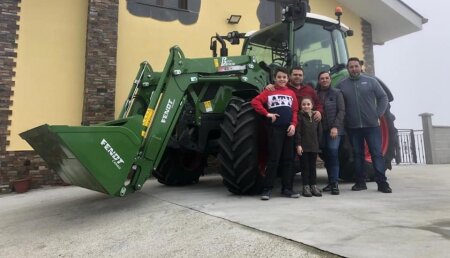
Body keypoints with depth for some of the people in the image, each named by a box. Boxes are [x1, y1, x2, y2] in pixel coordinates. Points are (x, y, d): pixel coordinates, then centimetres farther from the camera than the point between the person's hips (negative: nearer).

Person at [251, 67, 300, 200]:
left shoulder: (291, 93, 14)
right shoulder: (269, 91, 2)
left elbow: (295, 111, 11)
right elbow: (255, 101, -8)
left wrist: (293, 124, -4)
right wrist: (267, 113, -13)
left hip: (288, 129, 4)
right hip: (275, 129, -4)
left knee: (288, 159, 7)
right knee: (274, 158, -6)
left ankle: (287, 188, 15)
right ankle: (267, 189, 1)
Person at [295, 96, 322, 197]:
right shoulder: (300, 116, -4)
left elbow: (319, 132, 12)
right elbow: (297, 131, -9)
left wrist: (318, 145, 7)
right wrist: (298, 145, -15)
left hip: (314, 146, 4)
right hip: (303, 147, -4)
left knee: (313, 167, 11)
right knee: (305, 167, 3)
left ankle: (313, 186, 20)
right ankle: (306, 186, 10)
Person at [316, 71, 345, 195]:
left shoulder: (336, 93, 2)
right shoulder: (316, 94, 8)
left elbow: (341, 111, -3)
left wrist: (335, 127, -13)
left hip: (334, 128, -3)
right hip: (321, 129, 3)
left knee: (333, 151, -16)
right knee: (326, 155, 6)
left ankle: (334, 183, -11)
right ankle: (331, 182, 15)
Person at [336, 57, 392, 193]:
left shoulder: (371, 81, 5)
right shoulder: (341, 85, 6)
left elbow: (383, 97, 6)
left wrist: (378, 115, -2)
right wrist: (344, 119, -1)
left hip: (371, 125, -1)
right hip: (353, 127, 1)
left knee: (377, 153, 0)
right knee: (358, 154, 8)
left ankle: (382, 182, 5)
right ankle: (360, 182, 17)